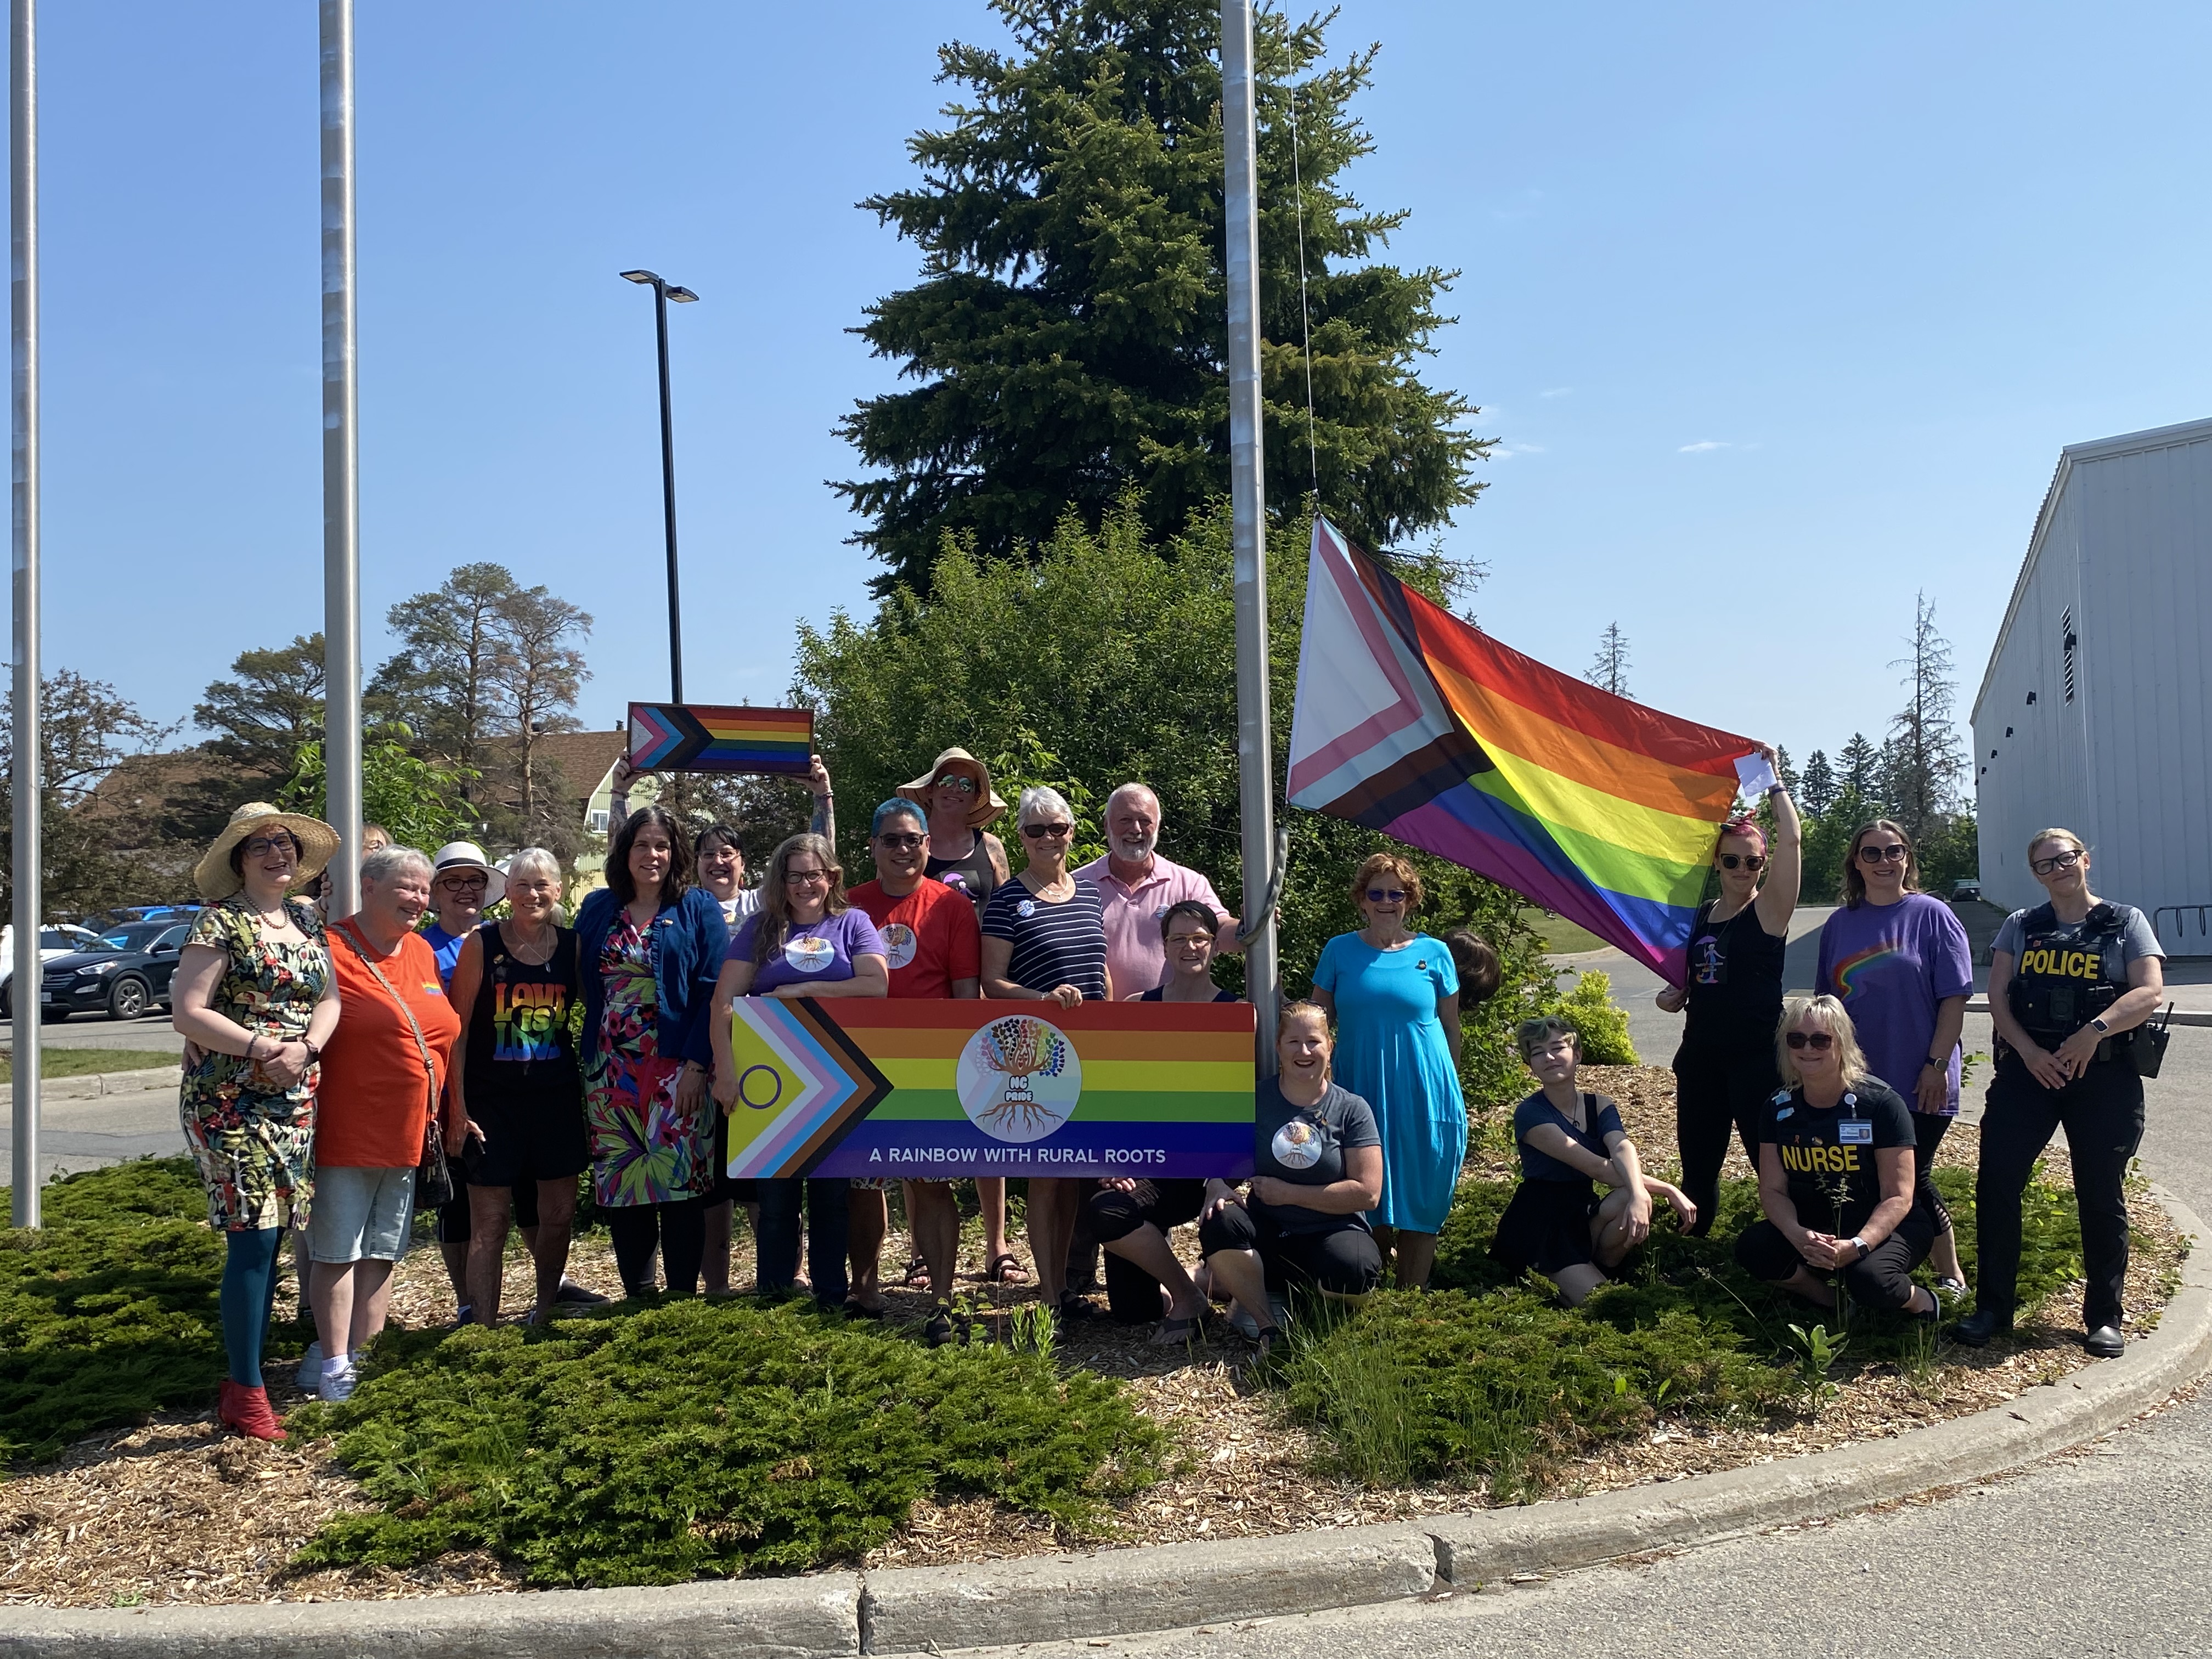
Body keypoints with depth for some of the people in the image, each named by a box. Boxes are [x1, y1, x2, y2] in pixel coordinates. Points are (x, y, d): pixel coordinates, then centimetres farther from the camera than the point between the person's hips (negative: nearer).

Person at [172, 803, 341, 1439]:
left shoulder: (307, 918, 13)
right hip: (230, 1100, -6)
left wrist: (306, 1048, -9)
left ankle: (246, 1372, 20)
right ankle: (246, 1392, 0)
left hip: (296, 1101, 7)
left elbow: (329, 998, 10)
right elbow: (187, 1013, -13)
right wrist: (265, 1047, -18)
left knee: (270, 1236, 9)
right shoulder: (221, 921, -7)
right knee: (253, 1236, -9)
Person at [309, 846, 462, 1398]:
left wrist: (437, 1118, 16)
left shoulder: (423, 953, 11)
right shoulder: (331, 949, -10)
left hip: (408, 1134, 7)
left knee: (382, 1252, 13)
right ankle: (335, 1365, 10)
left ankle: (364, 1356, 23)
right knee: (337, 1251, 2)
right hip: (346, 1133, -6)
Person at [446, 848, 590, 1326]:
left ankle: (545, 1309, 30)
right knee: (489, 1223, -1)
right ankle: (485, 1328, 8)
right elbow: (457, 1028, -5)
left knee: (559, 1214, 10)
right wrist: (457, 1105, -9)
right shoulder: (482, 943, -4)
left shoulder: (572, 945, 4)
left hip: (556, 1097, 3)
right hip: (492, 1100, -3)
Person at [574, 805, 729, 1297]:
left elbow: (713, 991, -5)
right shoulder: (597, 908, 11)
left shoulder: (698, 907, 1)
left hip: (676, 1067, -3)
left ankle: (682, 1300, 6)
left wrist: (696, 1065, -13)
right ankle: (636, 1297, 17)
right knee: (620, 1183, 5)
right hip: (611, 1070, 3)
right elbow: (582, 983, 13)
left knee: (680, 1182, -4)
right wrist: (588, 1061, 3)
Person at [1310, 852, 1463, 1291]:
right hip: (1360, 1090, 0)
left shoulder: (1434, 953, 3)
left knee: (1422, 1196, 4)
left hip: (1423, 1095, 0)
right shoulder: (1340, 951, 3)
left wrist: (1451, 1088, 12)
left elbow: (1450, 1027, 10)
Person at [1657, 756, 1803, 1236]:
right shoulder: (1702, 915, 11)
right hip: (1700, 1056, 6)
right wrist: (1674, 994, 3)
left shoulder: (1768, 910, -6)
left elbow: (1792, 840, -20)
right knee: (1697, 1165, 15)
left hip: (1755, 1057, -6)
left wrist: (1773, 781, -13)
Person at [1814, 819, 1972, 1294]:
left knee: (1911, 1181, 1)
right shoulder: (1840, 924, 7)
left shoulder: (1931, 916, -4)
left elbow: (1953, 999, -7)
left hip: (1918, 1084, -4)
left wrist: (1937, 1065, -13)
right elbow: (1825, 1004, 14)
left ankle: (1951, 1276, 19)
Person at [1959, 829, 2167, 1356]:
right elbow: (1997, 996, 4)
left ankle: (2104, 1317, 17)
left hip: (2104, 1074, -2)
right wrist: (2030, 1052, -12)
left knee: (2101, 1194, 4)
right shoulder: (2020, 927, 12)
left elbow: (2150, 991, -7)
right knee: (1996, 1183, -5)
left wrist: (2094, 1031, -22)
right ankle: (1993, 1307, 7)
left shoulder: (2125, 922, 5)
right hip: (2027, 1069, 2)